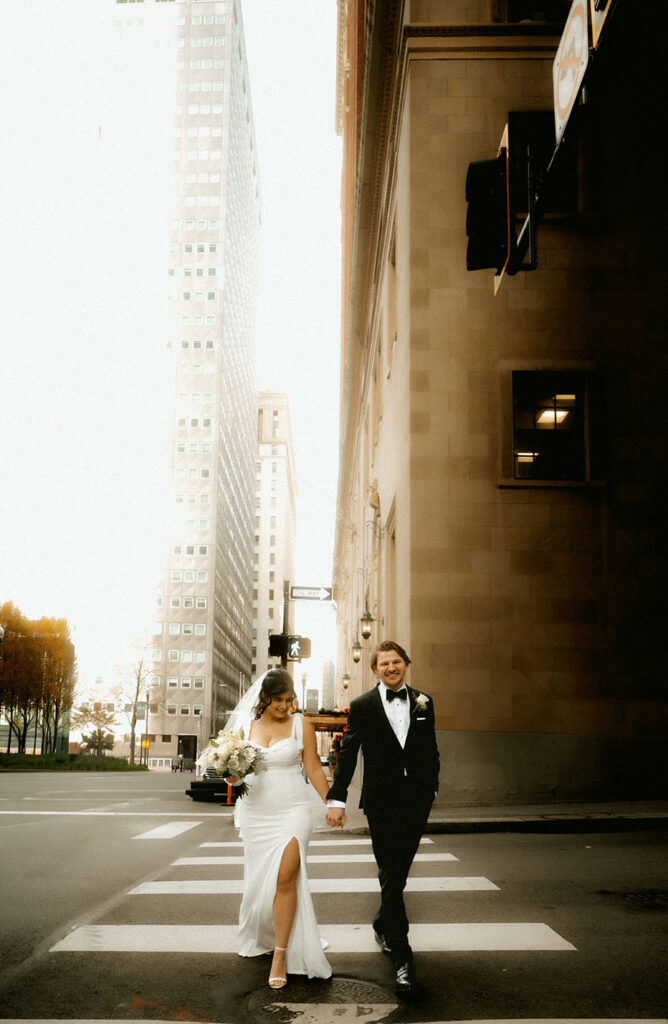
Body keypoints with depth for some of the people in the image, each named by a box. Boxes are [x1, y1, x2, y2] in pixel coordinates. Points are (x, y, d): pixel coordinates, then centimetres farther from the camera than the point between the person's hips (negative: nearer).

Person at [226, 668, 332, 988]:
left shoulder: (301, 726, 0)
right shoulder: (245, 726, 5)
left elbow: (313, 769, 4)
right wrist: (233, 776, -12)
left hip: (292, 810, -3)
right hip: (255, 812, 3)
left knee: (285, 877, -15)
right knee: (259, 879, 10)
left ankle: (281, 954, -6)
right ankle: (263, 938, 36)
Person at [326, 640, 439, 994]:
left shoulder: (423, 703, 8)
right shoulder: (362, 706, -2)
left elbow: (431, 750, 15)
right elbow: (347, 754, -3)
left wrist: (431, 788, 14)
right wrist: (337, 798, -8)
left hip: (417, 801, 3)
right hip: (381, 802, -3)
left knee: (397, 873, 13)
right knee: (391, 876, -5)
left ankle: (383, 925, 38)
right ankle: (402, 957, -4)